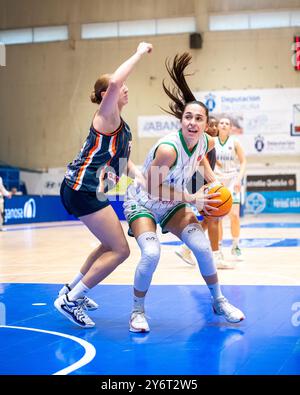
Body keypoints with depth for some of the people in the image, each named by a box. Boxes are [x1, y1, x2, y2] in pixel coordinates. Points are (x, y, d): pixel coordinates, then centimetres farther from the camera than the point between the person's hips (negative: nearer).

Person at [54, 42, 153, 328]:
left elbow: (124, 162, 20)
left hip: (90, 192, 10)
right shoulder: (107, 116, -11)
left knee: (111, 244, 23)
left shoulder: (121, 125, 17)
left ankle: (73, 288, 34)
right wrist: (139, 53, -21)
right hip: (82, 190, -10)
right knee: (120, 250, -8)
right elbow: (114, 81, -30)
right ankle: (70, 300, -2)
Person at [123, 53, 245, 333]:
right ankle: (137, 311, -4)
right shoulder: (168, 148, -34)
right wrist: (191, 199, -26)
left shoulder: (206, 142, -12)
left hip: (172, 204, 6)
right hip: (142, 202, -6)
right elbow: (152, 189, -27)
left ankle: (218, 301, 15)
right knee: (151, 253, -27)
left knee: (202, 246, -8)